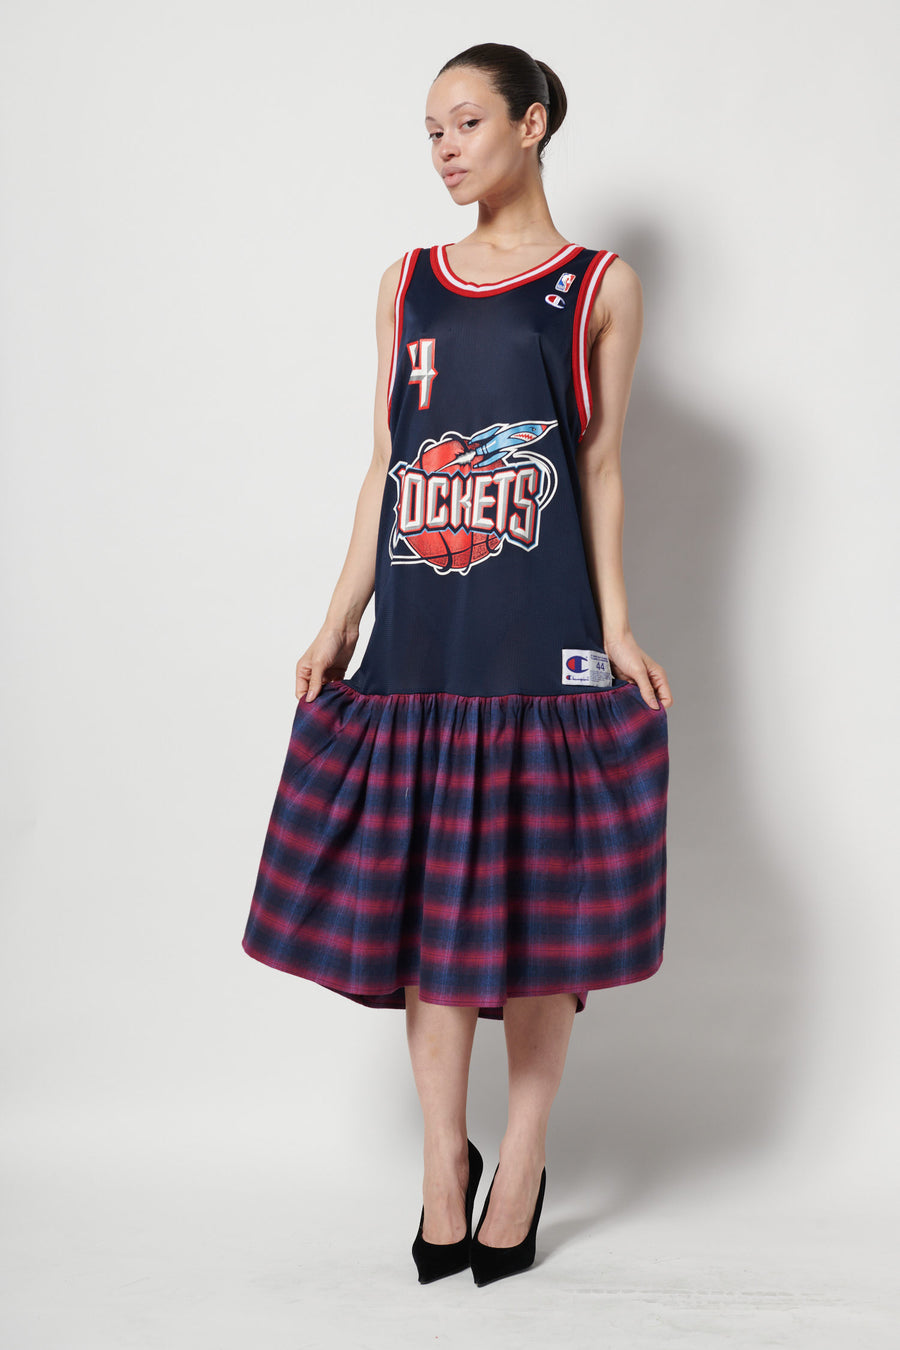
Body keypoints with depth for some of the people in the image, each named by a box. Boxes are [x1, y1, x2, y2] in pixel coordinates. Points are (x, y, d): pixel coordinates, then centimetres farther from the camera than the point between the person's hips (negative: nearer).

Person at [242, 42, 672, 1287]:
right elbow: (384, 468, 12)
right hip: (418, 642, 3)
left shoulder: (600, 287, 6)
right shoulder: (407, 285, 14)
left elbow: (601, 470, 4)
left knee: (538, 904, 2)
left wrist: (617, 631, -5)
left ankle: (523, 1161, 19)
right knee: (420, 900, 4)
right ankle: (444, 1160, 19)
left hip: (542, 645, -3)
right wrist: (339, 624, 5)